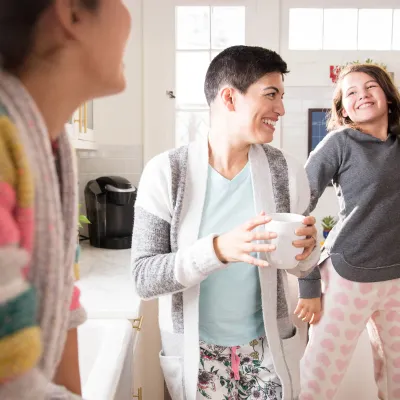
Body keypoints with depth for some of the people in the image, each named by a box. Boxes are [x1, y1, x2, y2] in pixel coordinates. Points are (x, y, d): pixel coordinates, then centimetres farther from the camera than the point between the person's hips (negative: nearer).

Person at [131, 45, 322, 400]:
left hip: (268, 349, 3)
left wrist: (307, 248, -18)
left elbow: (301, 262, 5)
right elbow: (144, 278, -17)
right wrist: (217, 250, -32)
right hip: (193, 353, -2)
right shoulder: (166, 173, -15)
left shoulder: (287, 173, -8)